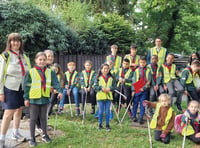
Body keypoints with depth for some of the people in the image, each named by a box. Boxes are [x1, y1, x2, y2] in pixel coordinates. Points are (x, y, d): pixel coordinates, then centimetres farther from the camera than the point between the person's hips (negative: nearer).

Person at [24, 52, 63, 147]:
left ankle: (44, 135, 30)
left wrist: (60, 91, -14)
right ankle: (32, 138, 19)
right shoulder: (31, 72, -4)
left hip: (45, 99, 2)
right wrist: (26, 98, -4)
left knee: (43, 118, 15)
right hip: (34, 99, -2)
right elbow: (27, 86, -2)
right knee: (33, 119, 7)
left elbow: (55, 83, 1)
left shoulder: (50, 72, 4)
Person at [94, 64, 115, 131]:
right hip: (100, 97, -2)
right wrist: (101, 88, -18)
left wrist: (109, 88, -14)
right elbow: (95, 87, -4)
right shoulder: (98, 78, -1)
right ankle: (100, 124, 19)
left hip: (108, 96, 2)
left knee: (107, 111, 6)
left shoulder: (111, 78, 7)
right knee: (101, 111, 5)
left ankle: (107, 125, 18)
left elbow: (113, 86, 5)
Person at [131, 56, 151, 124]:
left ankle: (141, 118, 9)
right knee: (135, 103, 6)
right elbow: (134, 80, 4)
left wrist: (144, 88, -13)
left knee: (142, 103, 2)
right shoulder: (136, 71, 5)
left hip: (144, 90, 0)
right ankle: (134, 116, 20)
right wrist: (133, 90, -2)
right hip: (136, 90, 1)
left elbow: (148, 81, -3)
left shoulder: (148, 71, 3)